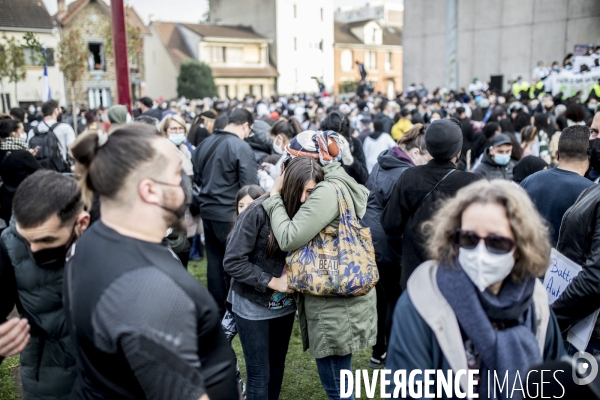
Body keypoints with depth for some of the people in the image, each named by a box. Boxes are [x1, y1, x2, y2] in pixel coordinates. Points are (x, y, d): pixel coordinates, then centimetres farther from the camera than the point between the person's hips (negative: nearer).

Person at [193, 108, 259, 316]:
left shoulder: (205, 143, 4)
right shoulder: (241, 147, -16)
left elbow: (196, 176, 13)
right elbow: (249, 185, -17)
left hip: (208, 211, 6)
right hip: (230, 213, -6)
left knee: (215, 261, 15)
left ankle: (217, 308, 27)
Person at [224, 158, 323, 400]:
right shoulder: (259, 212, -22)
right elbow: (232, 262, -20)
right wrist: (272, 282, -20)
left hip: (284, 304, 5)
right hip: (253, 305, -4)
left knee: (277, 368, 20)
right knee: (259, 375, 6)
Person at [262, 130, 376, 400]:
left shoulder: (327, 191, -20)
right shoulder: (339, 184, 12)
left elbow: (289, 238, -23)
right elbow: (306, 230, 13)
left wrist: (275, 197, -10)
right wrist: (284, 195, 1)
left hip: (334, 303, -10)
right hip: (337, 297, 10)